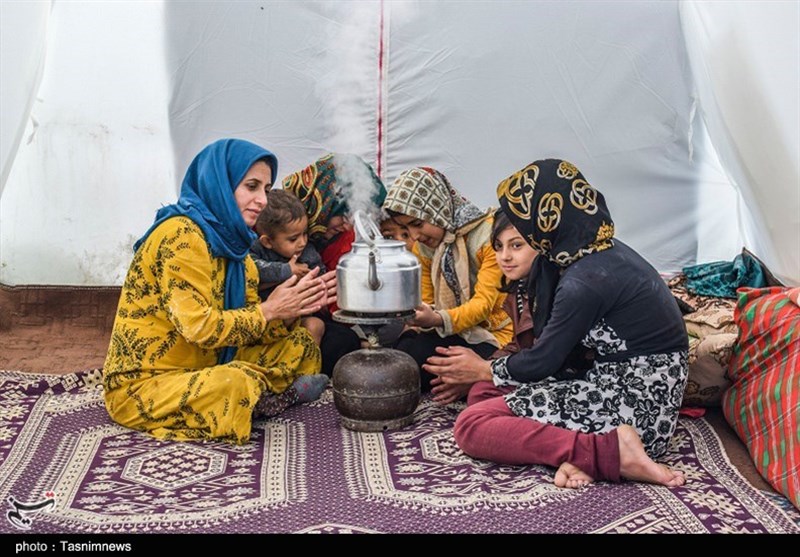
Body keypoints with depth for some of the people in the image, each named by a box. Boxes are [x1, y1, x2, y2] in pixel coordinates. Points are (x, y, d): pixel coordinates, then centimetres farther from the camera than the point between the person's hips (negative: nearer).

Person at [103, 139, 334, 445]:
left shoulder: (230, 240, 7)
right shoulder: (181, 235, -19)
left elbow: (246, 328, 4)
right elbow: (199, 327, -27)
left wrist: (292, 310, -13)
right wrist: (268, 310, -18)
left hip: (199, 370, 9)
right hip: (141, 386, -9)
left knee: (300, 342, 10)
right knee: (237, 383, -37)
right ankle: (277, 395, -6)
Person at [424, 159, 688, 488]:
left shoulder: (584, 281, -22)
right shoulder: (605, 251, 8)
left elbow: (543, 362, -11)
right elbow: (553, 346, 16)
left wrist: (483, 370, 8)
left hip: (632, 406, -10)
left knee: (471, 427, -11)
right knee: (484, 392, 14)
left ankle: (611, 451, -18)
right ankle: (575, 451, -7)